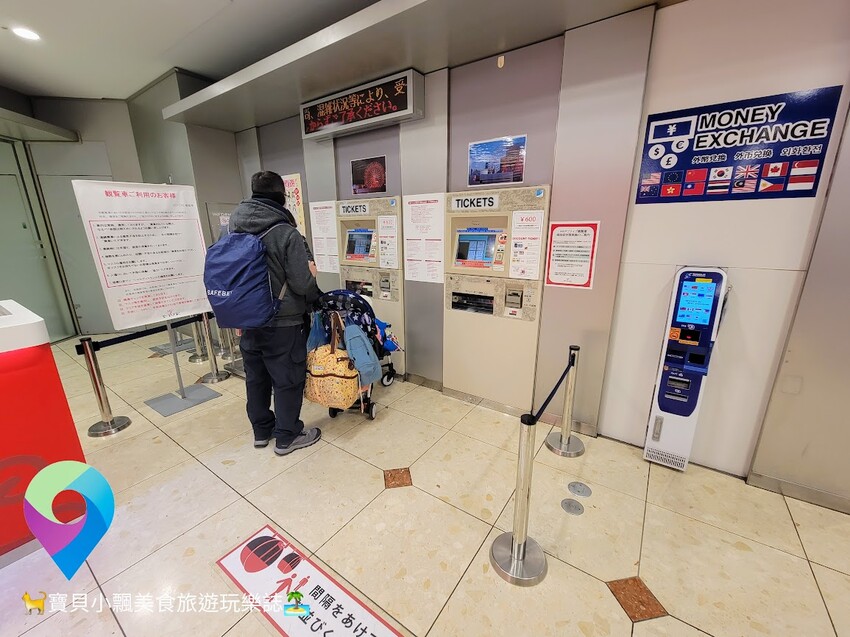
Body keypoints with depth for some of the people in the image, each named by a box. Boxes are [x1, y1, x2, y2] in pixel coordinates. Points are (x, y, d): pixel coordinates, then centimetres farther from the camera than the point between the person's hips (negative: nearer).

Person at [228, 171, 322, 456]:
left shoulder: (233, 231, 1)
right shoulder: (287, 233, -17)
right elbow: (303, 284, -19)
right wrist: (311, 274, 4)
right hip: (282, 324, -6)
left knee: (255, 377, 18)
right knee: (288, 380, 9)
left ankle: (261, 431, 36)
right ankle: (287, 437, 23)